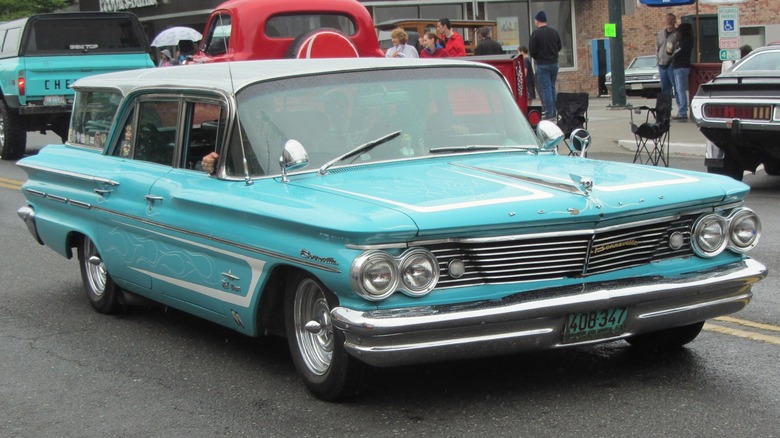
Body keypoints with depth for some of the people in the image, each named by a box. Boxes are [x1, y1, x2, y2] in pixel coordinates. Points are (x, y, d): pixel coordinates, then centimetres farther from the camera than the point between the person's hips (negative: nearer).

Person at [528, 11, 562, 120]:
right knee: (552, 87, 15)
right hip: (554, 63, 5)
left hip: (542, 65, -5)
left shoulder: (536, 33, -12)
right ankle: (554, 112, 17)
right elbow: (560, 47, 11)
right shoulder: (554, 32, 6)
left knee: (545, 88, -3)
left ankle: (549, 113, -5)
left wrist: (537, 58, 7)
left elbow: (531, 50, -12)